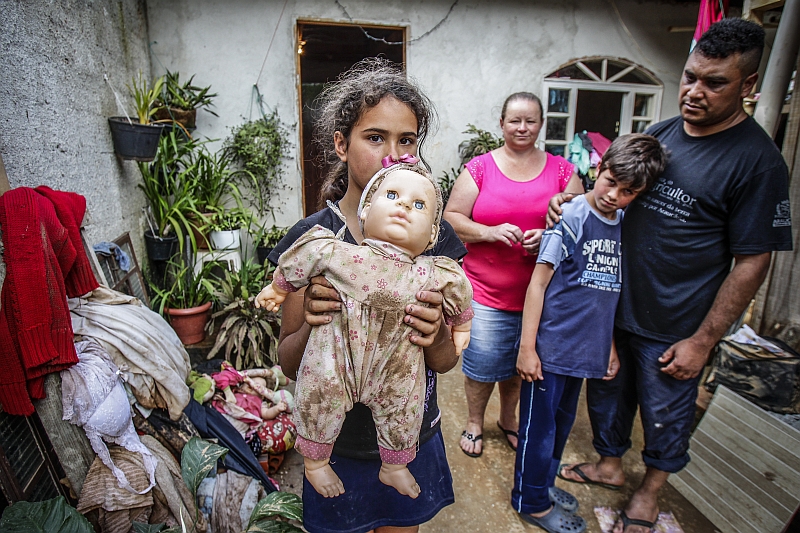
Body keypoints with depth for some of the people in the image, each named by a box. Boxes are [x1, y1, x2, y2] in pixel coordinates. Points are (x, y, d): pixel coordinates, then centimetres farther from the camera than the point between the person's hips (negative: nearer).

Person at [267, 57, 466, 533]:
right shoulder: (310, 239, -15)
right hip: (338, 444, -1)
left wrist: (436, 334, -28)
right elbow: (290, 363, -9)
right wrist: (310, 326, -29)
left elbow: (446, 361, -6)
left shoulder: (435, 235, -11)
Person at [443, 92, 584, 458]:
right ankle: (474, 421, 33)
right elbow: (451, 218, -3)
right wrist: (490, 232, -19)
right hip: (486, 290, -2)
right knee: (482, 361, 5)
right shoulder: (479, 168, 0)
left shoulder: (561, 170, 5)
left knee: (523, 361, 16)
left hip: (540, 290, 3)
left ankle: (509, 419, 43)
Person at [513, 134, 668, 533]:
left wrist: (611, 345, 15)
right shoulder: (570, 217, -14)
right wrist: (527, 347, -16)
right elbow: (538, 283, -15)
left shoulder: (626, 224, 5)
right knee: (539, 425, 9)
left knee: (562, 422, 22)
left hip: (586, 348, 7)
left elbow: (612, 290, 12)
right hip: (550, 345, -6)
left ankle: (544, 483, 43)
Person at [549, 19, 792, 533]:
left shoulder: (756, 159, -14)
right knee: (607, 392, 20)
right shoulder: (659, 133, 3)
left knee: (665, 413, 17)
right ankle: (610, 464, 47)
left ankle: (651, 489, 44)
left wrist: (702, 341, -14)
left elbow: (752, 261, -13)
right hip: (612, 304, 5)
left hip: (673, 329, -5)